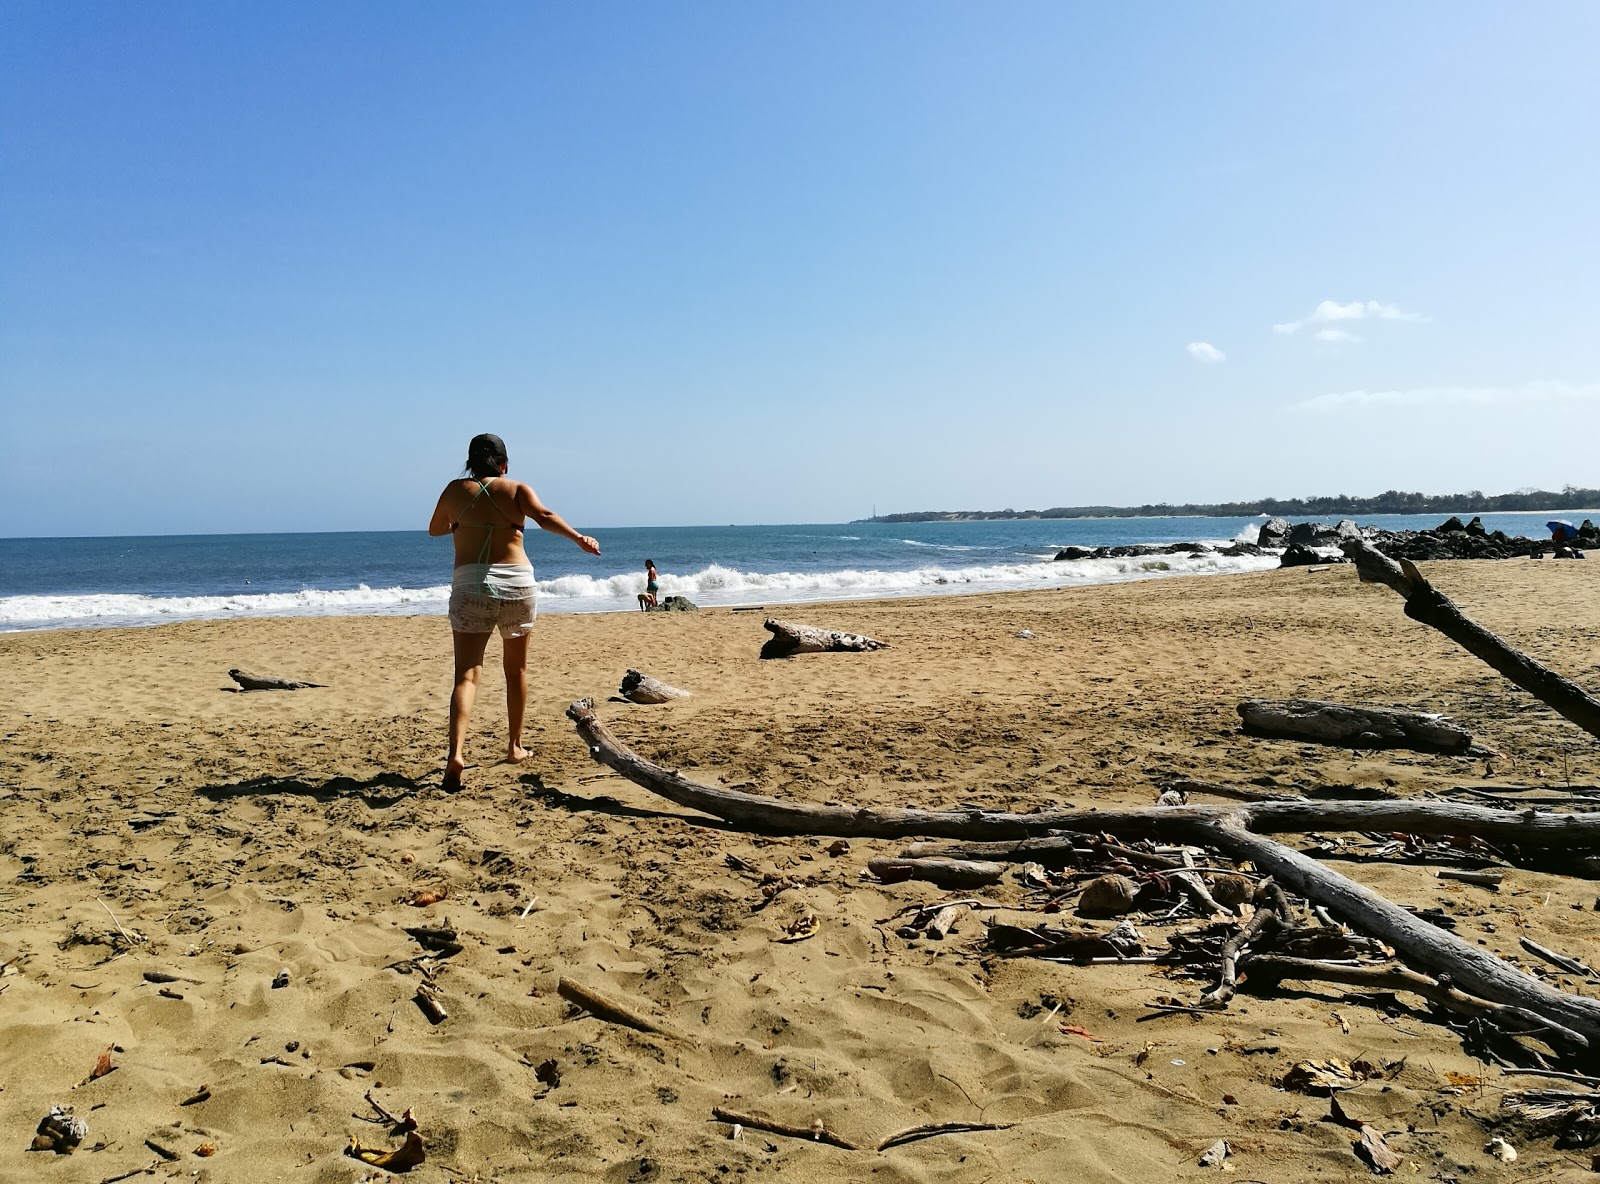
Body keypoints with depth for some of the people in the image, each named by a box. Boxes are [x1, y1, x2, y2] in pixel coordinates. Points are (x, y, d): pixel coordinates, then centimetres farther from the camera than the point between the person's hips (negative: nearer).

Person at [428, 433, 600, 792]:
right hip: (516, 583, 1)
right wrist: (578, 537, -25)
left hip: (470, 584, 0)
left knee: (467, 674, -5)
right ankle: (514, 746, 30)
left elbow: (435, 530, 22)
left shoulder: (456, 490, 8)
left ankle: (456, 752, -25)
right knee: (516, 670, 19)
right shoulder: (517, 489, 5)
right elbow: (544, 516, -14)